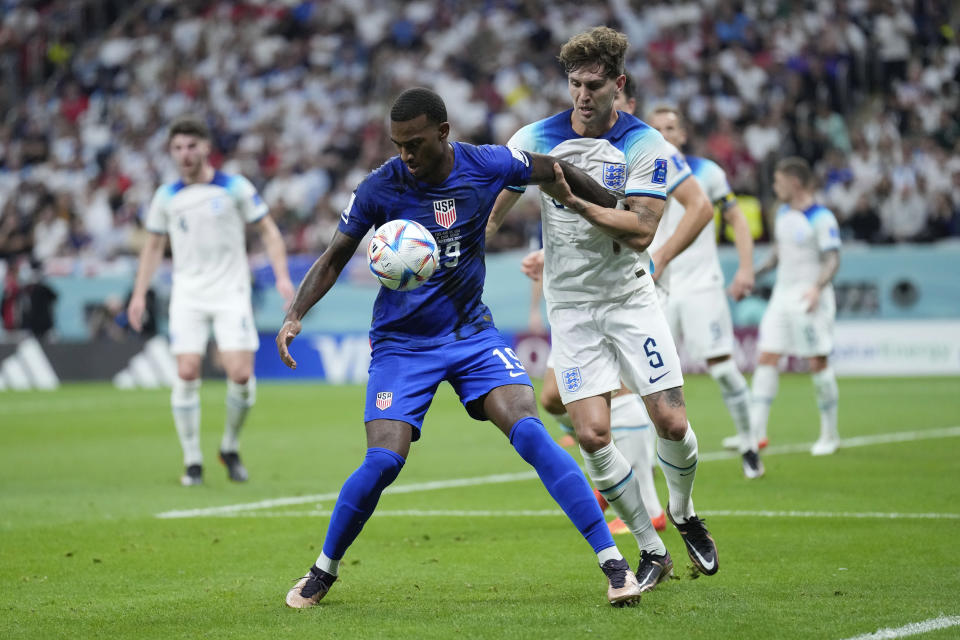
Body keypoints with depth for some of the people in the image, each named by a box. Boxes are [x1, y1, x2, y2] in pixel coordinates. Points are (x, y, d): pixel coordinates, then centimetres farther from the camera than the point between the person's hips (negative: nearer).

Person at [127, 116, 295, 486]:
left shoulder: (235, 188, -1)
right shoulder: (166, 197, 6)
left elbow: (267, 231, 5)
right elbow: (154, 245, 18)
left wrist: (282, 276, -6)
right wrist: (139, 293, 11)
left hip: (231, 293, -2)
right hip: (188, 296, 2)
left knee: (241, 374, -12)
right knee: (187, 373, -11)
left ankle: (230, 448, 12)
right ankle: (192, 462, -1)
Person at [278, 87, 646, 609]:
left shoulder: (486, 166, -11)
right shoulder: (379, 188, -13)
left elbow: (557, 171, 7)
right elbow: (334, 258, -2)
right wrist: (295, 315, -16)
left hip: (472, 332, 1)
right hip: (401, 343, -1)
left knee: (530, 433, -18)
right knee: (382, 462, -16)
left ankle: (612, 562, -15)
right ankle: (322, 572, 9)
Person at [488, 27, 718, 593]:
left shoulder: (645, 144, -8)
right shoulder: (536, 139, -4)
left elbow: (640, 231, -16)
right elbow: (487, 211, 0)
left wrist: (578, 201, -26)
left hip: (631, 297, -1)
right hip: (571, 306, 1)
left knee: (672, 423, -6)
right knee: (592, 434, -12)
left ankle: (685, 515, 26)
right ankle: (652, 550, 4)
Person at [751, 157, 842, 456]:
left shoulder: (821, 218, -11)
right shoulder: (783, 213, 13)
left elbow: (832, 260, -16)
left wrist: (817, 287, -31)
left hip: (811, 300, -7)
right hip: (782, 297, 7)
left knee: (818, 364, -2)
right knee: (766, 358, -4)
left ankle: (830, 434, 11)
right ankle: (756, 431, -7)